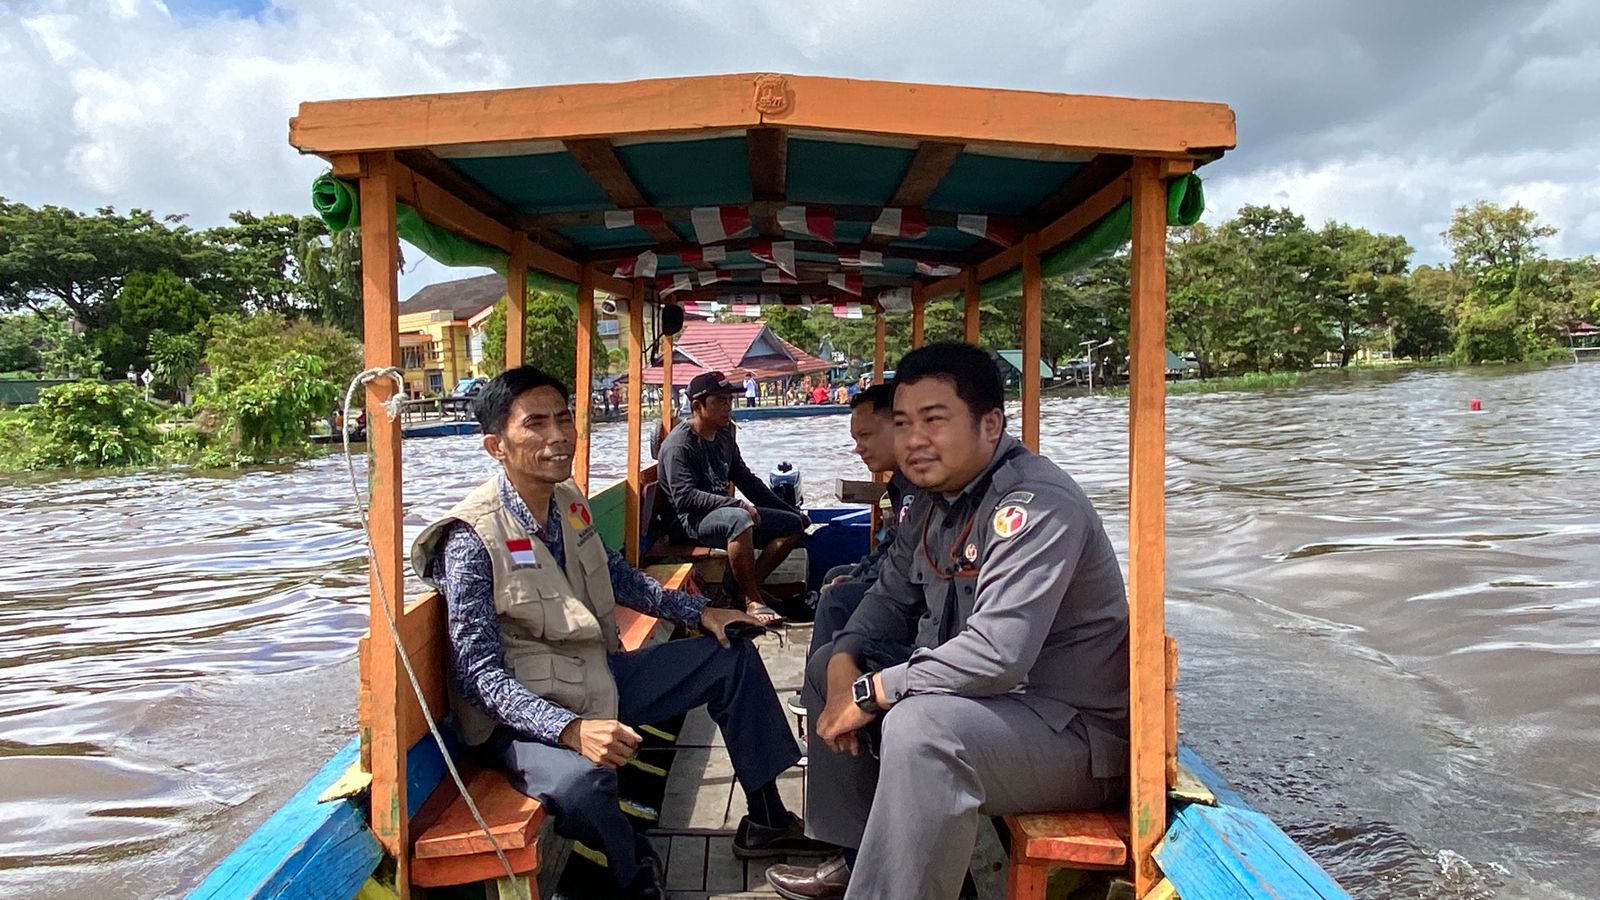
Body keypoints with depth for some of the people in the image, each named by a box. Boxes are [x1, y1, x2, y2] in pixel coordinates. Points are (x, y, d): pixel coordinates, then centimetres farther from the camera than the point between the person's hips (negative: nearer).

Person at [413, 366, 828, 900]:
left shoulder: (568, 502, 1)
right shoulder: (473, 540, -23)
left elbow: (614, 575, 19)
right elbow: (479, 673, -26)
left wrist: (699, 612, 11)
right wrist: (571, 730, -39)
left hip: (596, 680, 8)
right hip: (523, 716, -8)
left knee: (733, 658, 11)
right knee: (582, 777, -41)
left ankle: (766, 821, 21)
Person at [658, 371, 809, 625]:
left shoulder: (724, 436, 14)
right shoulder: (679, 445, -13)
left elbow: (746, 480, 21)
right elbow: (685, 497, -23)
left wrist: (790, 510, 19)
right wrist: (737, 504, -30)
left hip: (725, 512, 9)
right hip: (692, 521, -9)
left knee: (793, 524, 0)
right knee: (739, 519, -40)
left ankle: (748, 586, -8)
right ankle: (753, 601, -29)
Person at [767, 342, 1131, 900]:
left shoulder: (1034, 505, -26)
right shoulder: (933, 498, 4)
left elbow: (996, 654, -35)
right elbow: (893, 598, 15)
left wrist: (869, 693, -25)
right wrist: (846, 662, -5)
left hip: (1077, 730, -10)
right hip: (974, 694, 10)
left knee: (920, 726, -37)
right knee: (826, 666, 14)